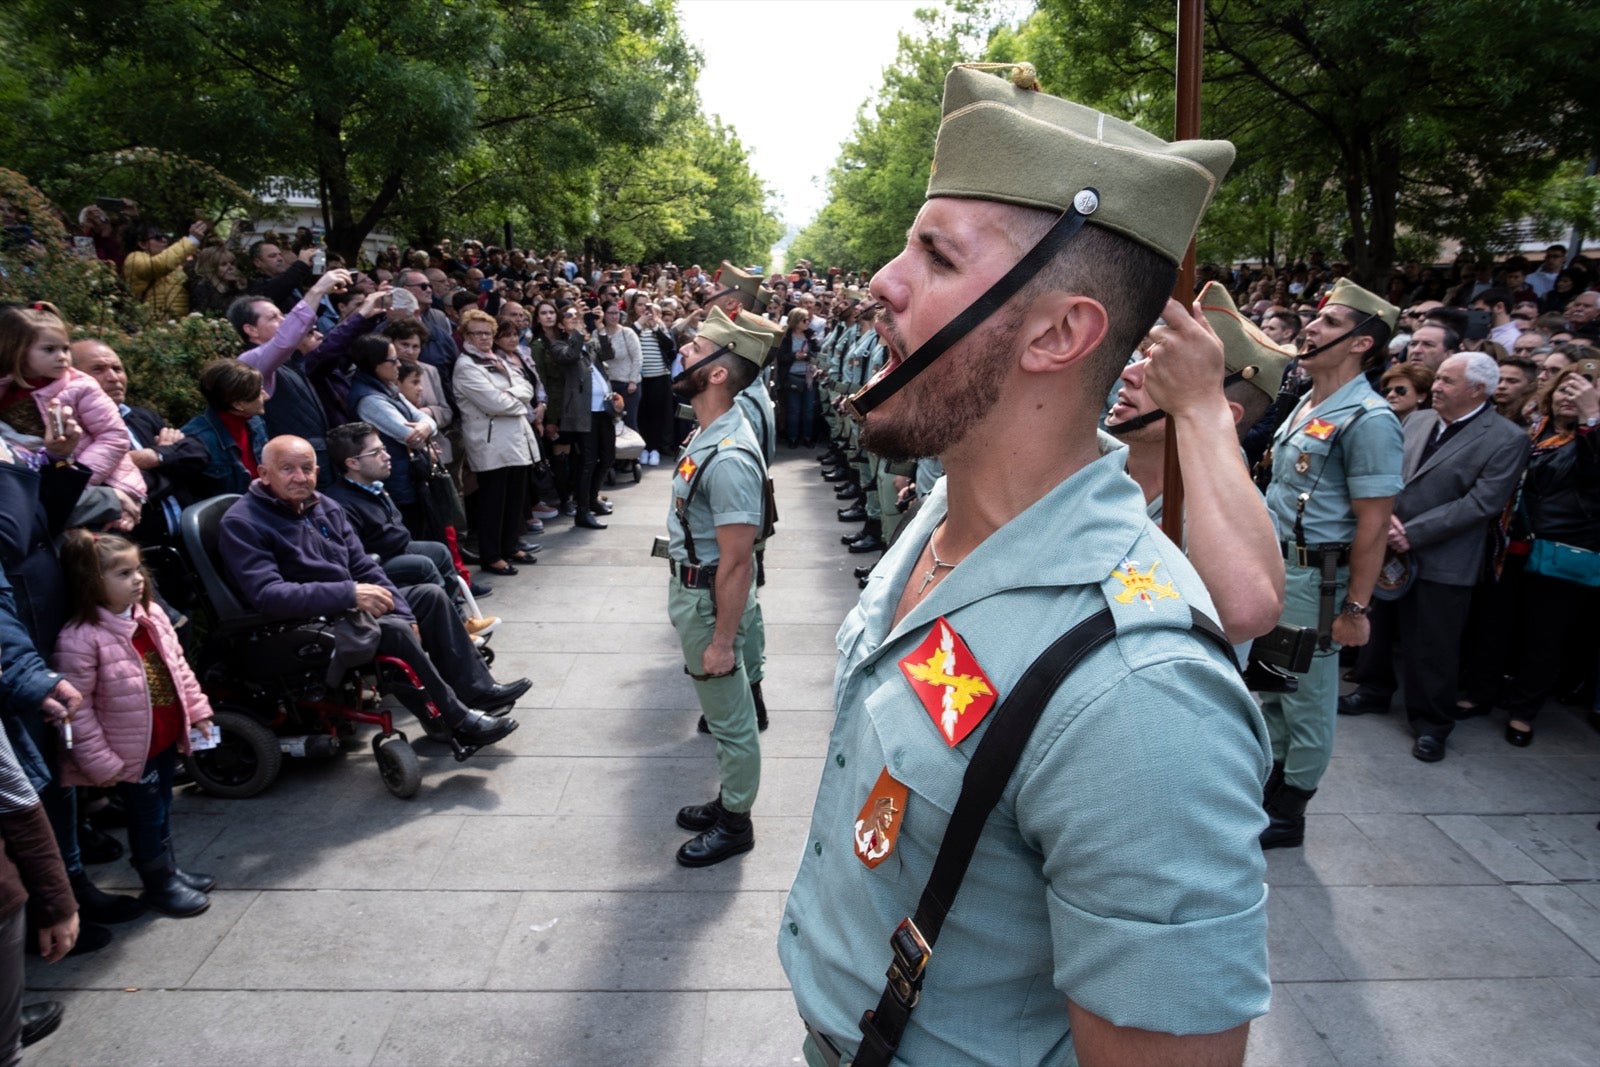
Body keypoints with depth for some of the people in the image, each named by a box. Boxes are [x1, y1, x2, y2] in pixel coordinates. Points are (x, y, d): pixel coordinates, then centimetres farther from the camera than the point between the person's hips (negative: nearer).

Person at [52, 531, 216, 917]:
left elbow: (179, 666, 10)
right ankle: (159, 884, 28)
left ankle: (169, 867, 41)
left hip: (167, 737, 7)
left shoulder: (151, 616, -2)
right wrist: (99, 761, -18)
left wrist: (198, 711, 9)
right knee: (147, 815, 10)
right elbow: (77, 708, -21)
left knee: (162, 807, 23)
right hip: (132, 749, -7)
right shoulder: (80, 638, -24)